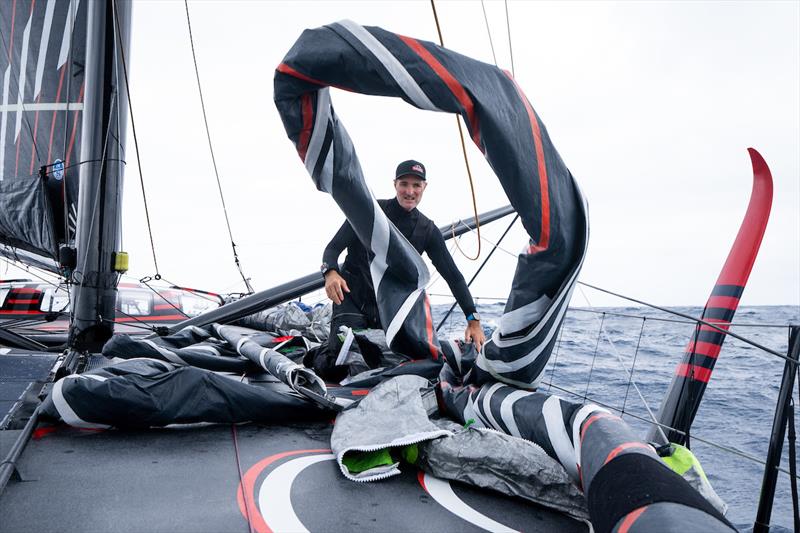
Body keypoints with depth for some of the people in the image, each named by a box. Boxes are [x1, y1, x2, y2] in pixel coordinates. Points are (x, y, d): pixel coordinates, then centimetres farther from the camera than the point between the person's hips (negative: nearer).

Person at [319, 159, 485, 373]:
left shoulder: (427, 230, 1)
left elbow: (453, 276, 0)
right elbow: (333, 247, -9)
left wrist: (474, 320, -8)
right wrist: (331, 272, -33)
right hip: (352, 299, -3)